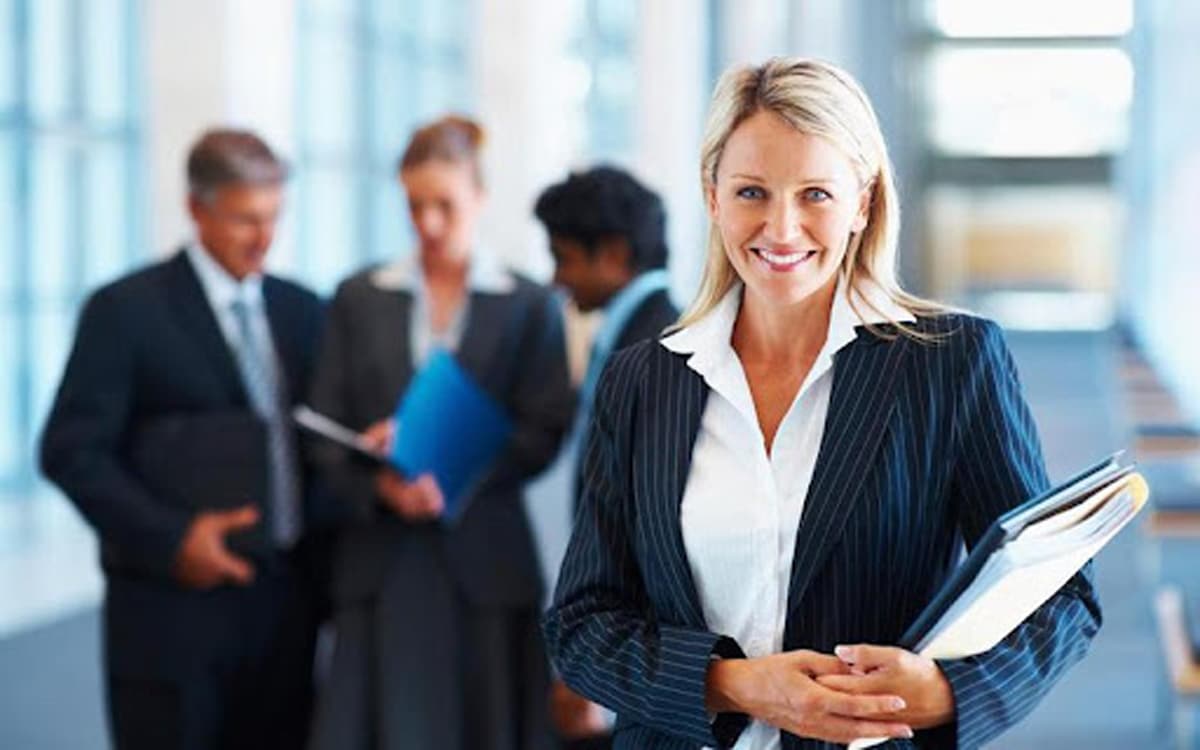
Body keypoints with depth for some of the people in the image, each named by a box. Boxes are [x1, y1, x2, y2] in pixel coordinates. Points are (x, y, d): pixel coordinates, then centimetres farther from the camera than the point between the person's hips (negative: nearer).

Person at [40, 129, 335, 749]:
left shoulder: (302, 310, 12)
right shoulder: (127, 309, -4)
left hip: (285, 599, 5)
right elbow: (71, 450, -9)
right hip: (174, 605, -5)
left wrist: (326, 543, 0)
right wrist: (170, 539, -17)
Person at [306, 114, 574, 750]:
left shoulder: (528, 306, 5)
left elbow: (542, 435, -2)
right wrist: (382, 485, -14)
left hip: (485, 560, -1)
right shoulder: (359, 298, 10)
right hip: (382, 561, 1)